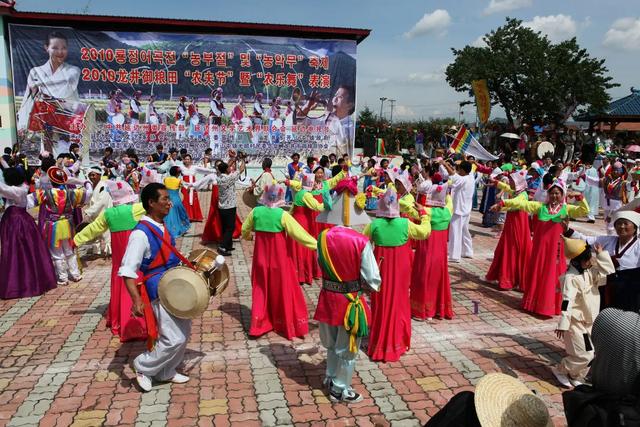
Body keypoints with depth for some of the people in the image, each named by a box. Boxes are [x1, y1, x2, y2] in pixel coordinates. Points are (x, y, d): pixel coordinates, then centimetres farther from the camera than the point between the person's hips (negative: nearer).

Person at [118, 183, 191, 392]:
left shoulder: (162, 227, 6)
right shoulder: (141, 233, -21)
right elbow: (127, 270, -24)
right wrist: (136, 299, -32)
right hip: (159, 292, -9)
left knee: (184, 333, 16)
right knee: (174, 339, -6)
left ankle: (166, 372, 33)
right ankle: (143, 367, 18)